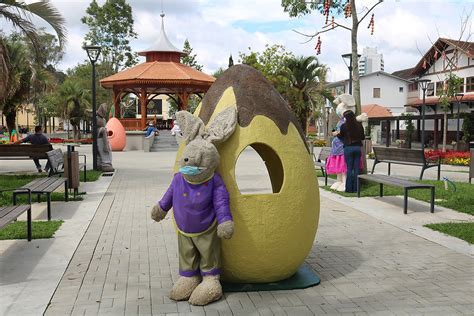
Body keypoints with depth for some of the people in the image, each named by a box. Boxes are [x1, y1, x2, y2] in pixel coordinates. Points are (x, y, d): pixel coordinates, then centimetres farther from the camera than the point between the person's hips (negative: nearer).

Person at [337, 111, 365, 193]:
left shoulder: (344, 126, -6)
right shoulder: (359, 125, 2)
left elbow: (341, 137, 7)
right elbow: (363, 137, 10)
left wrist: (337, 134, 27)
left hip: (348, 148, -3)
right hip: (358, 147, 3)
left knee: (349, 168, 1)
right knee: (357, 168, 6)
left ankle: (349, 188, 2)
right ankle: (356, 188, 9)